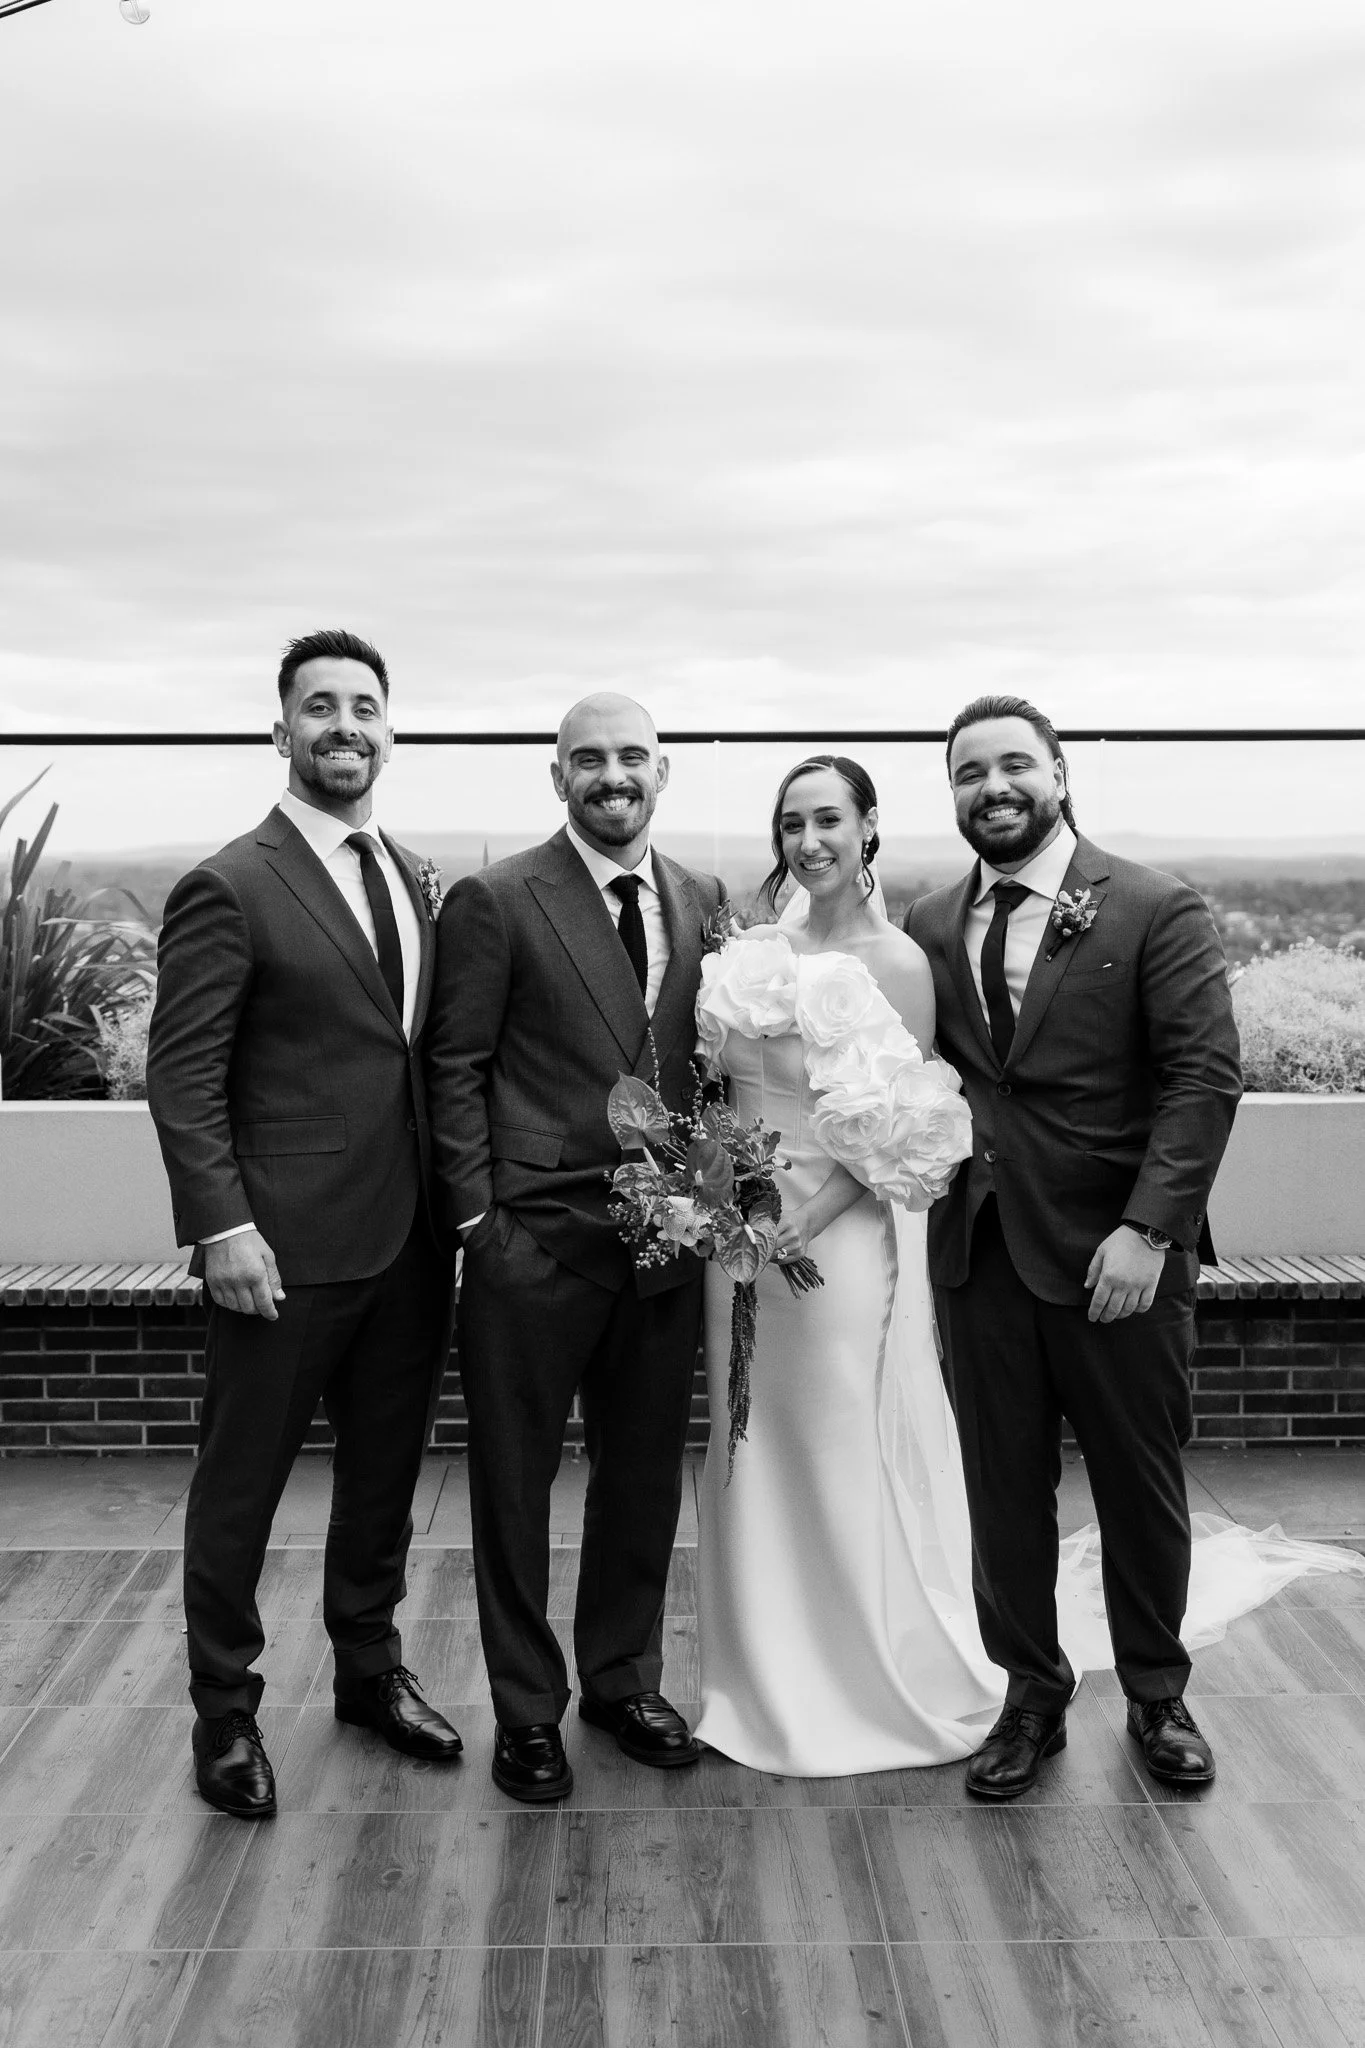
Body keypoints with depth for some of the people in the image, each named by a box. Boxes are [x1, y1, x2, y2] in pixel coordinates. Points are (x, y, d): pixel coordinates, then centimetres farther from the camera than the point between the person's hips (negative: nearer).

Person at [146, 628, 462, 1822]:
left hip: (410, 1237, 6)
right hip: (287, 1244, -6)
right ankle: (226, 1713, 28)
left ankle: (370, 1668, 38)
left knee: (386, 1471, 18)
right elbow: (182, 1075, -11)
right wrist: (222, 1228, -17)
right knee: (241, 1486, 9)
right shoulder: (230, 888, -9)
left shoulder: (414, 878, 10)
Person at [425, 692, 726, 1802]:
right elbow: (454, 1070, -6)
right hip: (535, 1241, -4)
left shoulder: (703, 899, 8)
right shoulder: (495, 900, -6)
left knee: (646, 1472, 16)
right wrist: (478, 1216, -10)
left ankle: (623, 1676, 36)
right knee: (516, 1478, 9)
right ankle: (527, 1708, 27)